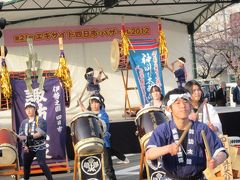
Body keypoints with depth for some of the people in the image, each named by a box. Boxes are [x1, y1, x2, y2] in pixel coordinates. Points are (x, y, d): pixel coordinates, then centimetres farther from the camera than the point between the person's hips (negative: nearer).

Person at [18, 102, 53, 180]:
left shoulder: (40, 120, -7)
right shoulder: (24, 122, 9)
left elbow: (40, 133, -20)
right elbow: (20, 136, 4)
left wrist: (28, 137, -29)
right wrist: (24, 145, -10)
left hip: (39, 147, -5)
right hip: (28, 147, 5)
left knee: (42, 164, -15)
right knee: (26, 164, 13)